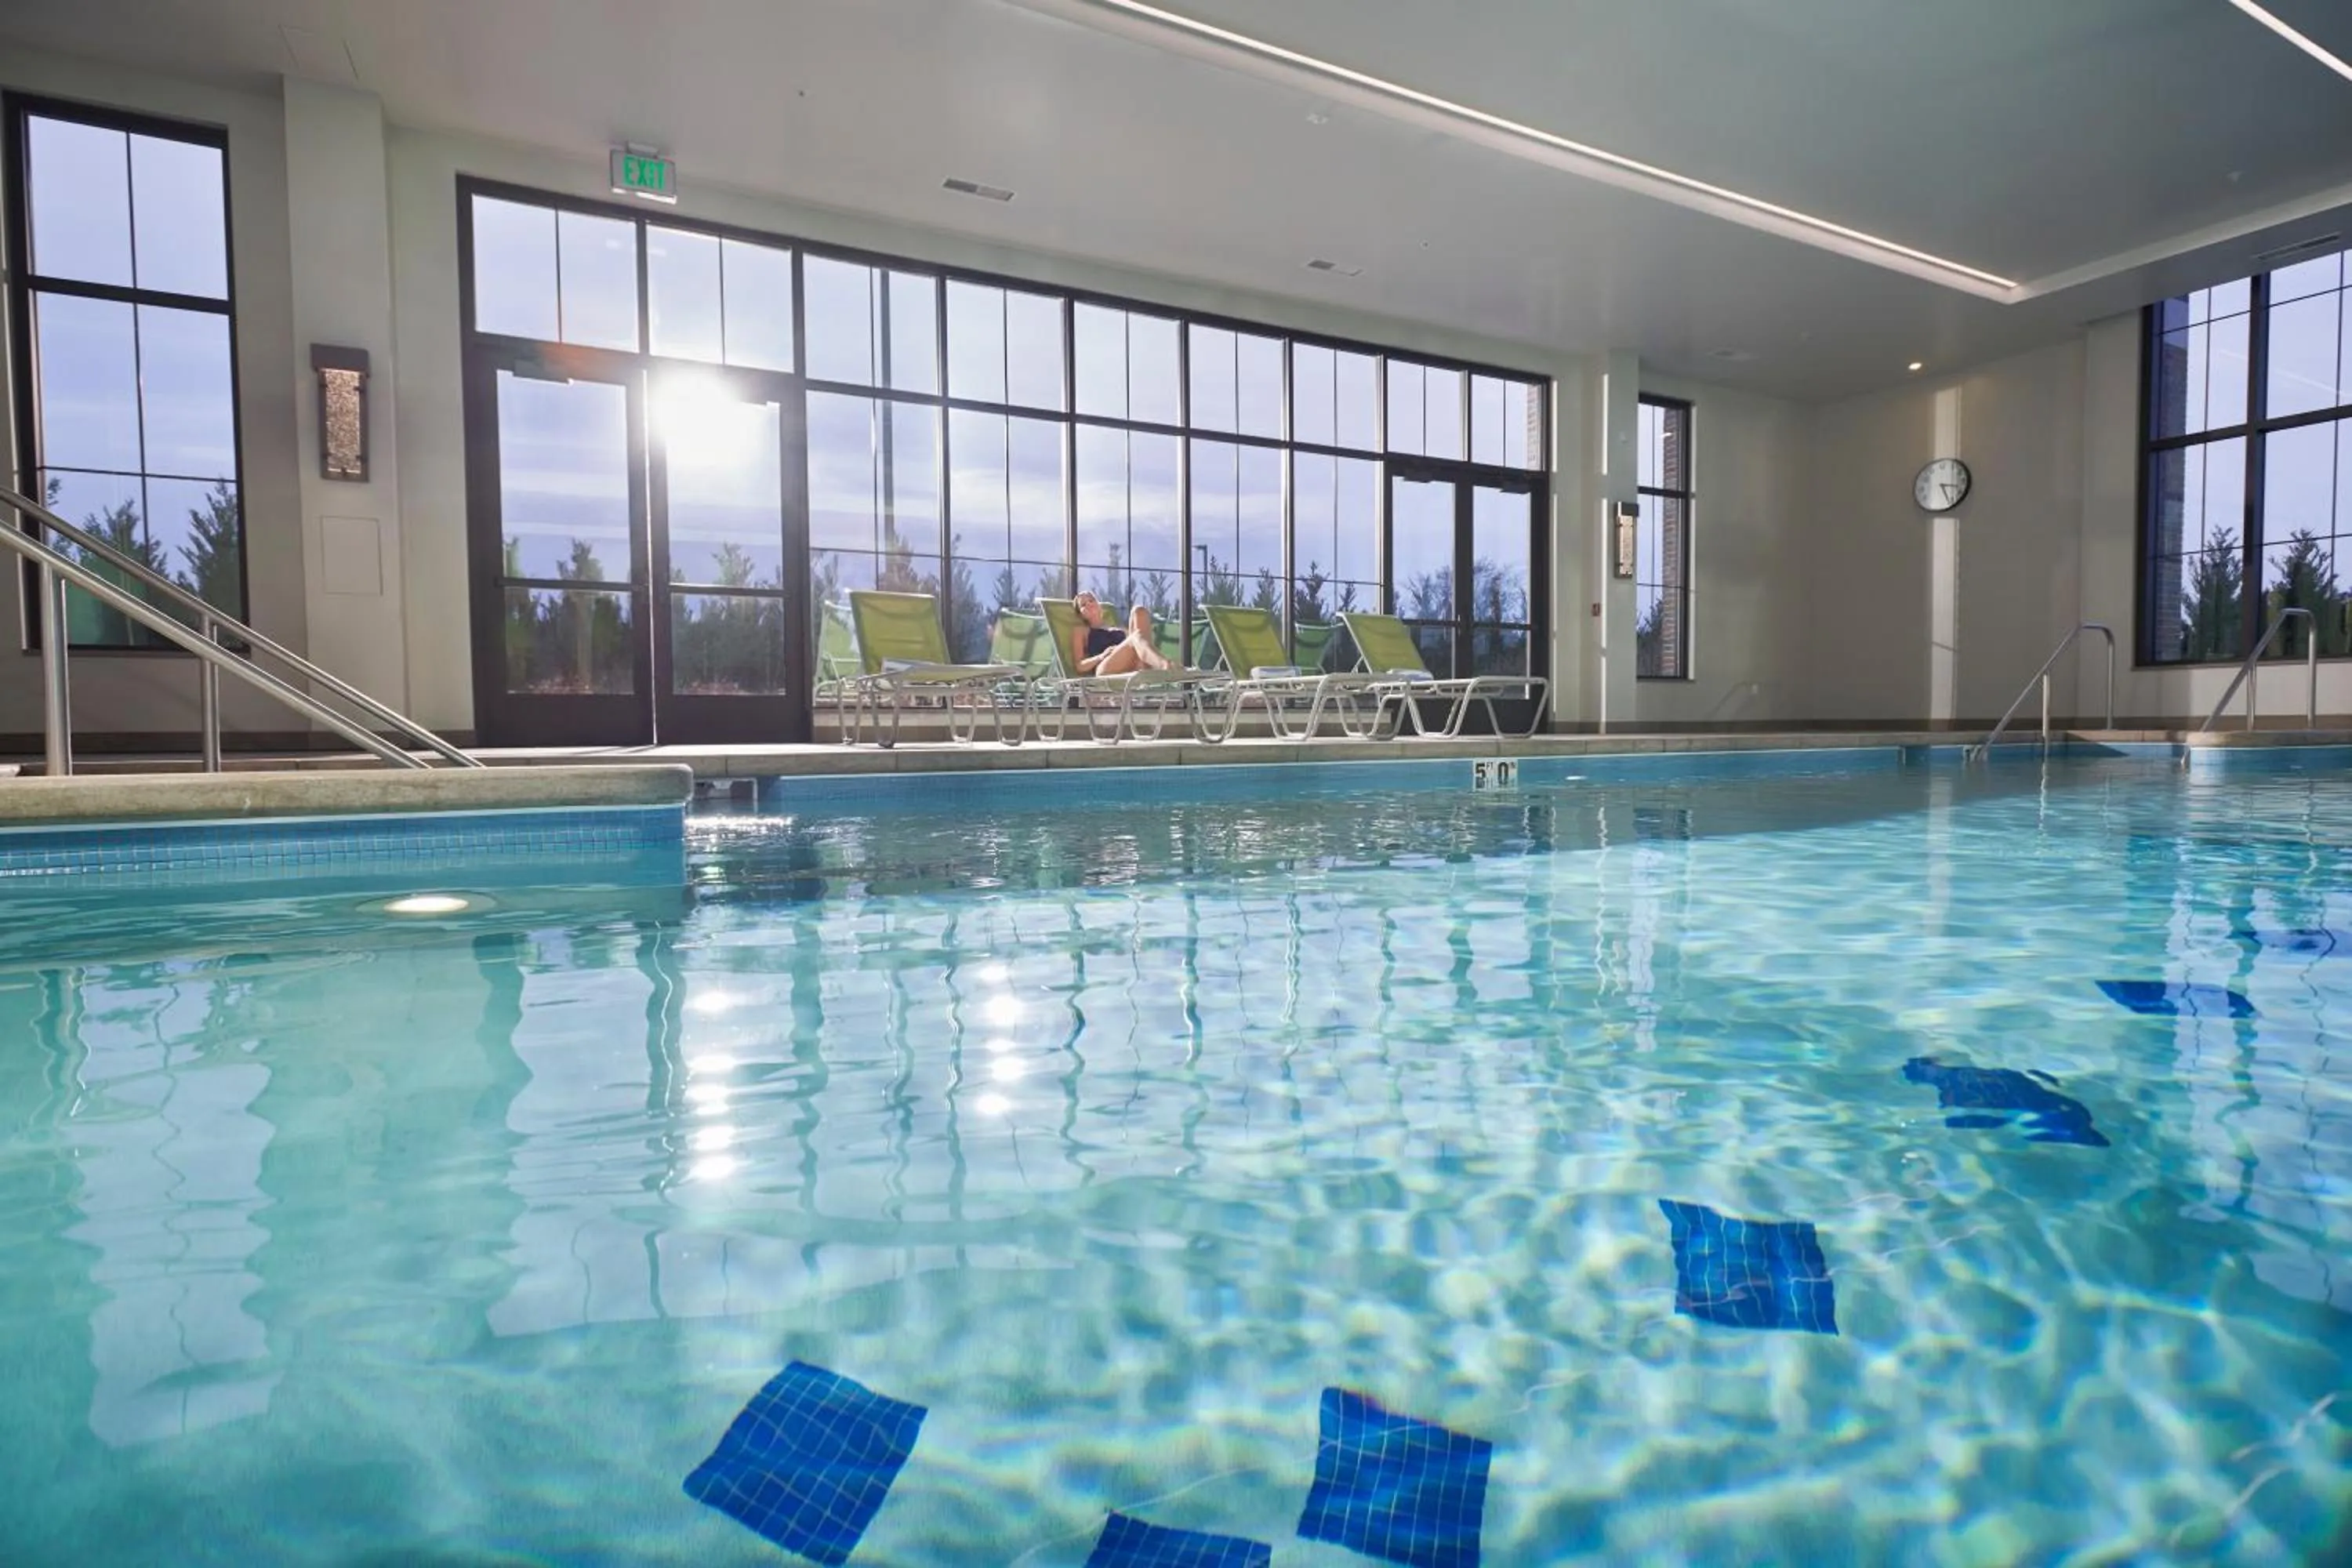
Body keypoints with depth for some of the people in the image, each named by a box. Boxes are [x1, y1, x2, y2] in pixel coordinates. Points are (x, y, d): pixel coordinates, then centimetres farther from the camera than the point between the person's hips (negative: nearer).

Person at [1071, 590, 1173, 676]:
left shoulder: (1121, 630, 38)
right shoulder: (1081, 631, 28)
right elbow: (1080, 666, 14)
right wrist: (1102, 656, -6)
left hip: (1131, 668, 3)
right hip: (1105, 671, -3)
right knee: (1137, 637, -30)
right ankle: (1167, 666, -63)